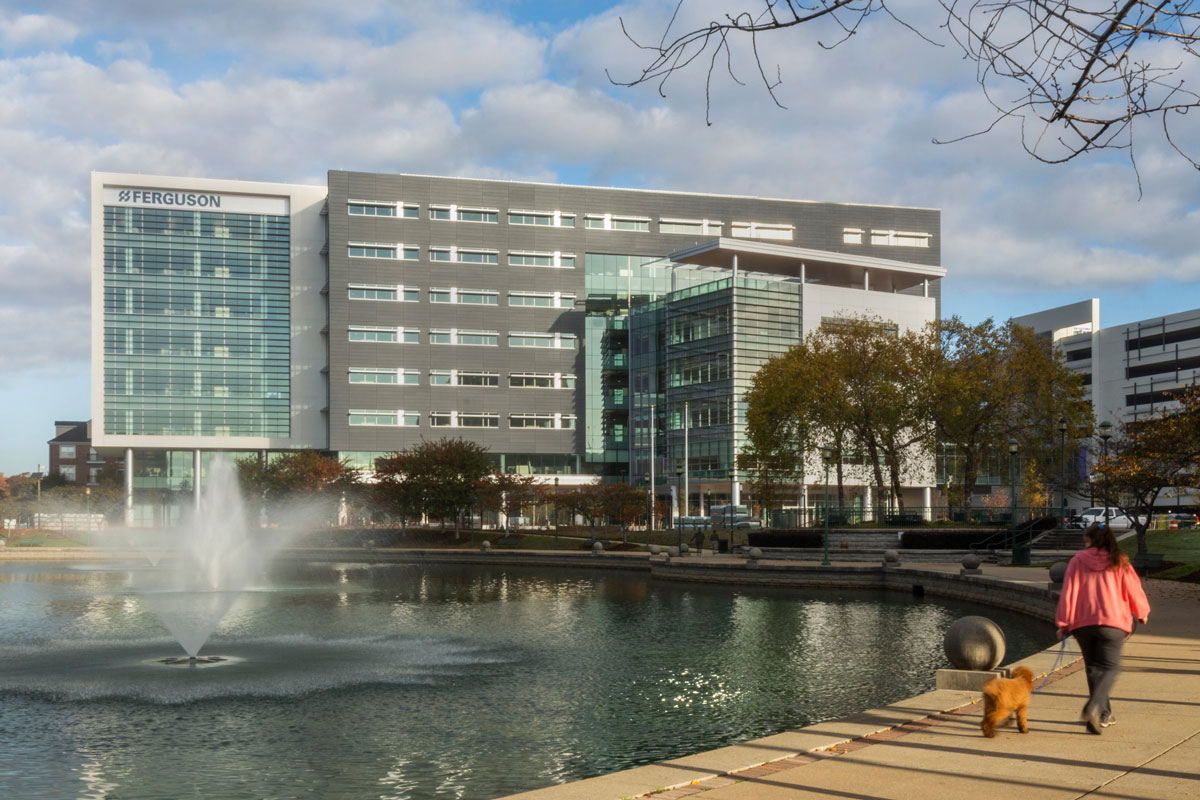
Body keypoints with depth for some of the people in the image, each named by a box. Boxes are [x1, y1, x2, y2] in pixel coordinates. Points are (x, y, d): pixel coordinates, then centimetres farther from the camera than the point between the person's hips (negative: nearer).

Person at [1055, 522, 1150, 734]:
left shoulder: (1078, 560, 2)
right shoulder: (1118, 562, 2)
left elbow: (1069, 592, -1)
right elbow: (1133, 589, 6)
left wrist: (1063, 623, 4)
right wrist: (1142, 613, 24)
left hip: (1083, 623, 1)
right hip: (1112, 623, -1)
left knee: (1093, 668, 14)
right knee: (1110, 668, 1)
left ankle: (1104, 714, 14)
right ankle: (1094, 706, -24)